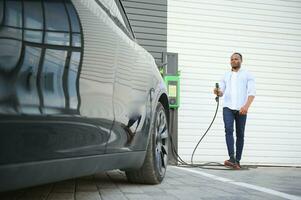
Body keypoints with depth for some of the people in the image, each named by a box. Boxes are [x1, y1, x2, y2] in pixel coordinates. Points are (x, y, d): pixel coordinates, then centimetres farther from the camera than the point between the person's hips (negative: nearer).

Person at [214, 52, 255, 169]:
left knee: (240, 134, 2)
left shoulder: (247, 75, 9)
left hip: (241, 109, -1)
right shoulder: (226, 76, 20)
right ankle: (232, 159, -25)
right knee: (229, 130, -18)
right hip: (228, 107, 1)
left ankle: (237, 160, 11)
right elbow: (221, 92, 15)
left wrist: (246, 106, -21)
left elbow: (252, 93, -3)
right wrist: (218, 92, -11)